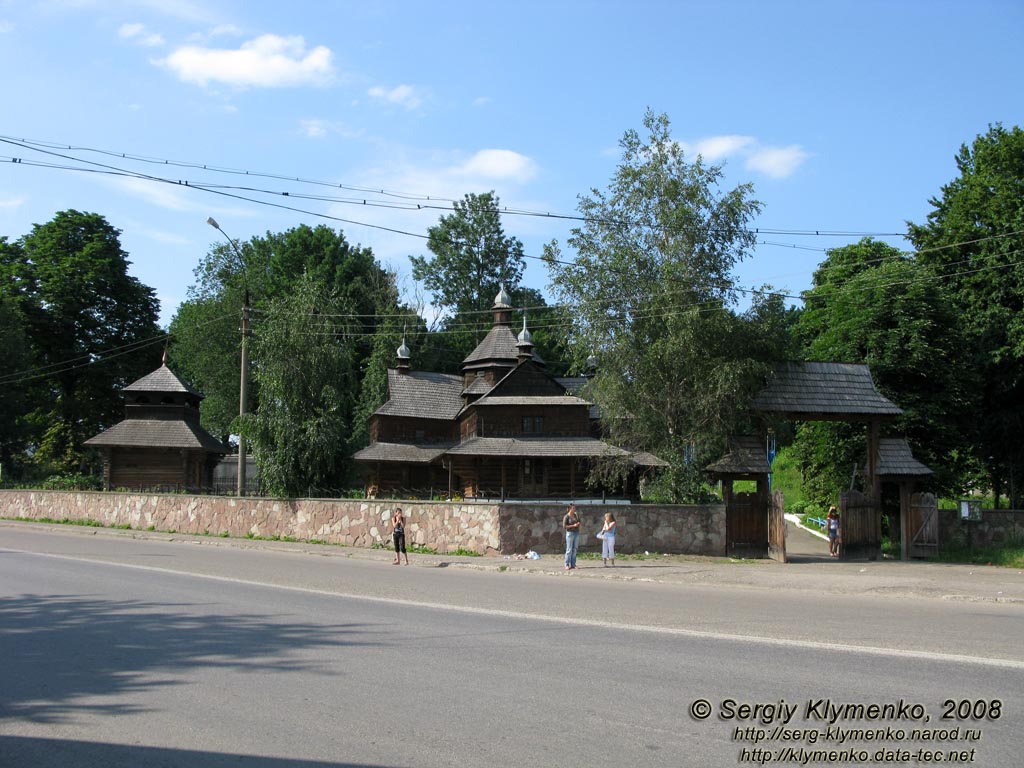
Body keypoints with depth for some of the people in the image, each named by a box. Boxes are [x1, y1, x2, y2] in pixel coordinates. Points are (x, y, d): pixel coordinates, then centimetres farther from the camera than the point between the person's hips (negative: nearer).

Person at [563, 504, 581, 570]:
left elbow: (579, 523, 20)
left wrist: (579, 524, -4)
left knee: (574, 549, 4)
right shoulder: (566, 517, -6)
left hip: (576, 533, 6)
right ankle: (567, 565, -3)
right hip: (570, 533, -6)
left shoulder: (576, 515, 11)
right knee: (569, 550, -6)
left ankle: (573, 564, 8)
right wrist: (573, 525, -16)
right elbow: (564, 526, -11)